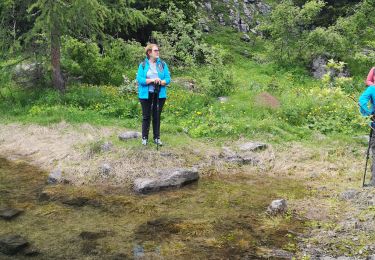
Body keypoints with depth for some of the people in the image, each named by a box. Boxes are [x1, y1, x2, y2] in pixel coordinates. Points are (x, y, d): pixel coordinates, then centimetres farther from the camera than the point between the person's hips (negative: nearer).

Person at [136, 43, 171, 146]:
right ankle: (144, 137, 18)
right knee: (146, 116, 7)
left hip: (160, 94, 2)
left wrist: (160, 82, -21)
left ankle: (157, 137, 19)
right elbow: (139, 79, -11)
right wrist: (152, 80, -21)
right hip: (146, 95, -1)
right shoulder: (143, 65, -1)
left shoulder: (163, 64, 4)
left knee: (157, 116, 8)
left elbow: (168, 79, -1)